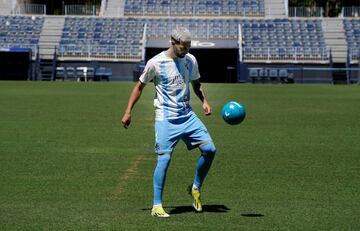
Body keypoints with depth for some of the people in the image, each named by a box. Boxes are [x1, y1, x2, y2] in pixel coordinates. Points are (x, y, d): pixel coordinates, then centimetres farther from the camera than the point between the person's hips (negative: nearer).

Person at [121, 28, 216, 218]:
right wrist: (128, 112, 0)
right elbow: (140, 86, 2)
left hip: (187, 115, 5)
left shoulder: (190, 60, 5)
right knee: (164, 159, -12)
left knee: (210, 149, -5)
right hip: (165, 118, -5)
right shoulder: (155, 63, -9)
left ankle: (196, 188, 16)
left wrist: (204, 101, 5)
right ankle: (157, 206, -3)